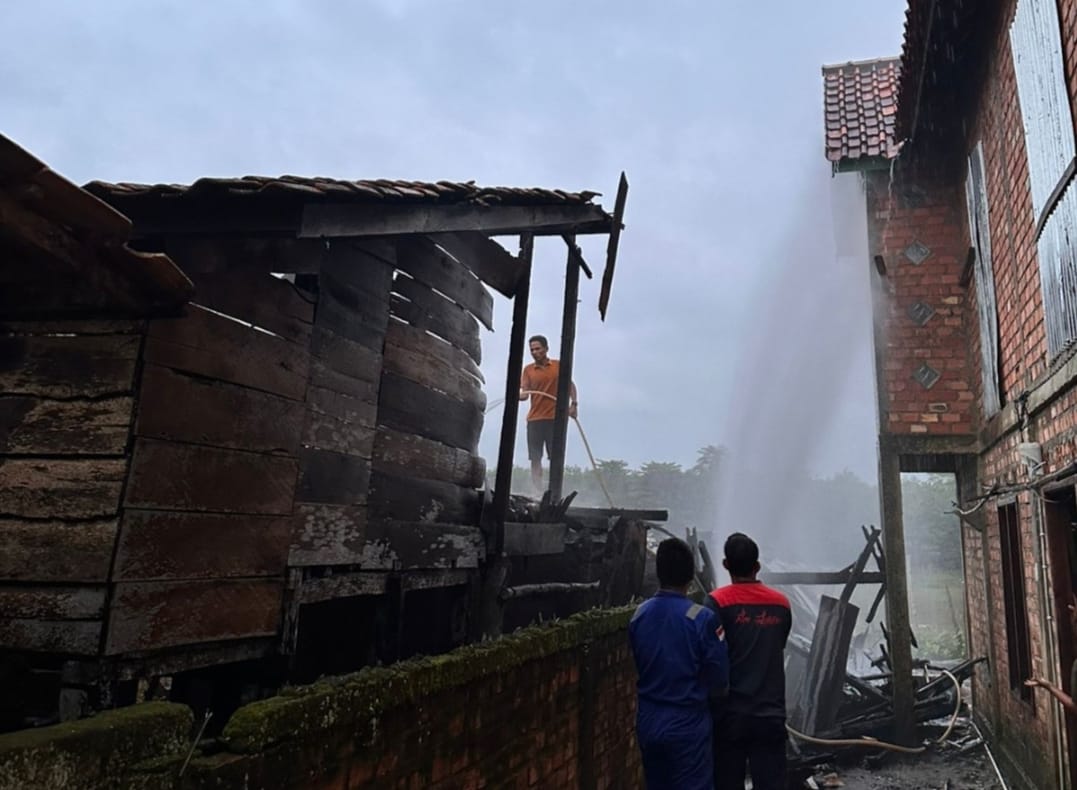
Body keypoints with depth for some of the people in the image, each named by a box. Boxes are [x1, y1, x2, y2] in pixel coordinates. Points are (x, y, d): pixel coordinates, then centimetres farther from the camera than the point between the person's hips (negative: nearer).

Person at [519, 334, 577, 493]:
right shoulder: (528, 370, 7)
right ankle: (537, 492, 6)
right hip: (534, 419, 1)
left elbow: (570, 385, 14)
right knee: (535, 458, 1)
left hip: (555, 418, -1)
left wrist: (573, 403, 2)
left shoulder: (559, 366, 5)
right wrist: (519, 396, -24)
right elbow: (524, 393, -1)